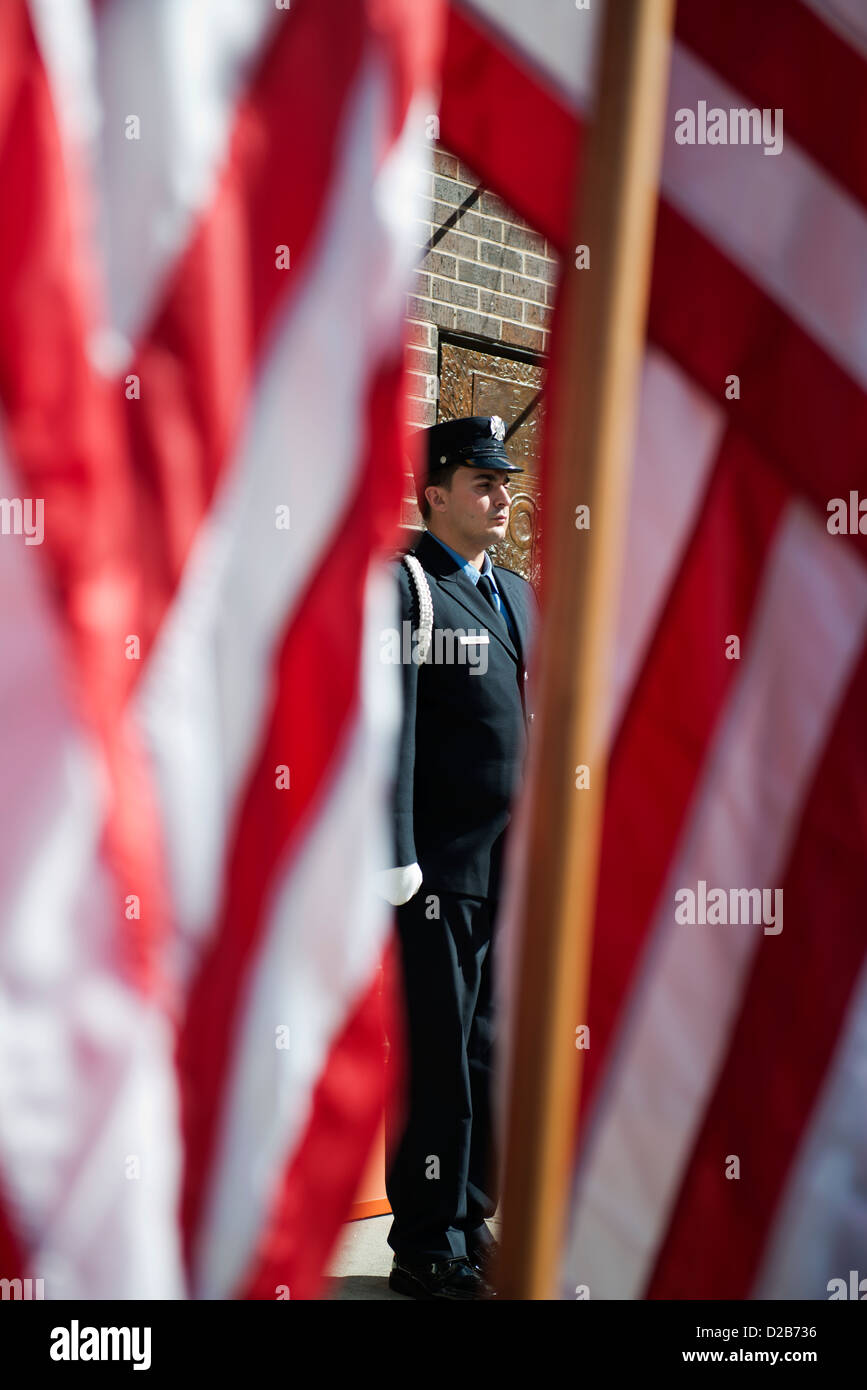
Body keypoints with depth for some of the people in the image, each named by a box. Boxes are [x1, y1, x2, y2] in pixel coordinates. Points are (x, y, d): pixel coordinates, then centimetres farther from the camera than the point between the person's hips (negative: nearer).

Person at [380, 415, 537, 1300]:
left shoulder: (517, 592, 16)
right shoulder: (405, 586, -8)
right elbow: (389, 730, -14)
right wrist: (397, 863, -18)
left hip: (511, 864, 8)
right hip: (443, 868, -7)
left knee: (488, 1050, 15)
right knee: (438, 1059, 1)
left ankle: (469, 1221, 28)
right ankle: (427, 1251, 13)